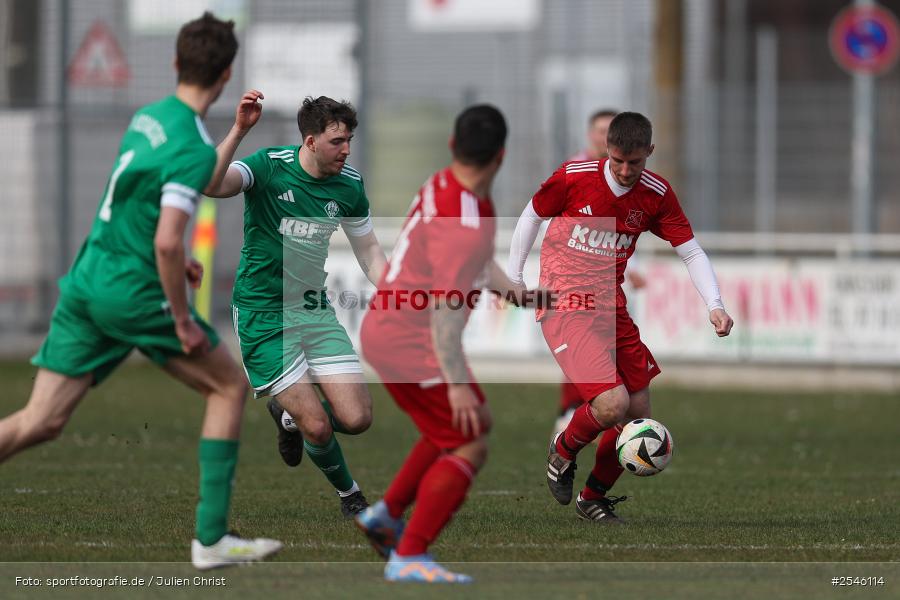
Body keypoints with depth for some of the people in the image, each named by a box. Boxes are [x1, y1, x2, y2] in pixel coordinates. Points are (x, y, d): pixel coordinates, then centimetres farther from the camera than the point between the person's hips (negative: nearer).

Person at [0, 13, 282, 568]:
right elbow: (167, 241, -25)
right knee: (230, 386, 10)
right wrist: (184, 320, -15)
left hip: (86, 282, 8)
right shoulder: (195, 148, -17)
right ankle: (211, 538, 7)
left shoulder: (148, 117, 11)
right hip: (133, 292, -8)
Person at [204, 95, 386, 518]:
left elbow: (368, 251, 12)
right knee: (318, 427, -11)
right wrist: (239, 130, -43)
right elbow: (209, 184, -33)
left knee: (356, 419, -6)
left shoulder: (349, 185, -1)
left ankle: (290, 415, 26)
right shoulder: (269, 167, -16)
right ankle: (349, 494, 20)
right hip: (263, 314, -5)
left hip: (315, 309, 5)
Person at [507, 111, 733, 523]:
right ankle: (564, 451, 11)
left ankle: (593, 499, 28)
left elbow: (691, 251, 0)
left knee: (638, 414, 5)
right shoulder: (573, 178, -13)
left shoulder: (656, 194, -2)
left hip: (611, 308, 5)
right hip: (564, 305, -5)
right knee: (612, 404, -22)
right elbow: (532, 216, 4)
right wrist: (513, 279, 5)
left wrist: (714, 305, -14)